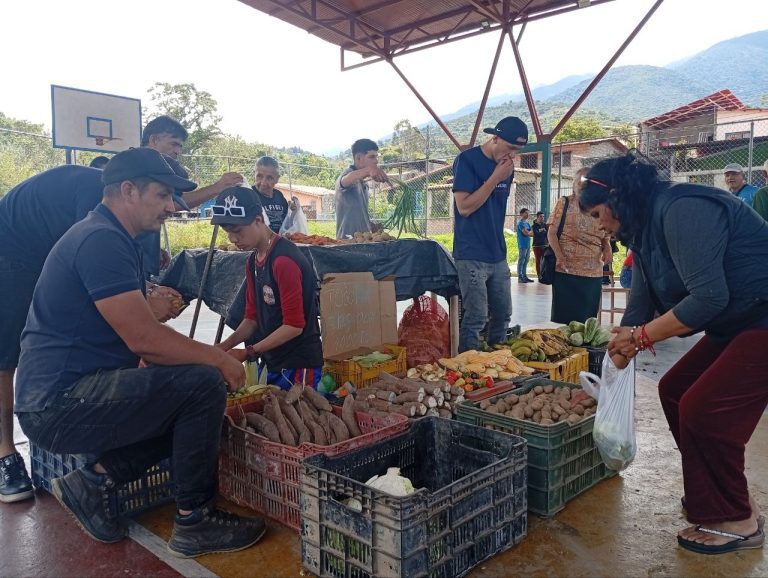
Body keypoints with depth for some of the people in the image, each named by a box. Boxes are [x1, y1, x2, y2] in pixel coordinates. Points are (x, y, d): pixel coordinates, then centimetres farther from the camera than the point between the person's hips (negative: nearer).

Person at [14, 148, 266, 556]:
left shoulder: (111, 239, 14)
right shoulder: (101, 239, -18)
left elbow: (138, 331, 16)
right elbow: (143, 340, -25)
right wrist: (217, 359, -12)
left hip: (68, 396, 10)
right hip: (59, 404, -10)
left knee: (187, 407, 15)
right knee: (203, 384, -21)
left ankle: (92, 479, 12)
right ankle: (194, 522, -5)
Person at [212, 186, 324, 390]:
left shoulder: (284, 260, -20)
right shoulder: (252, 261, 9)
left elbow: (294, 325, -20)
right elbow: (252, 317, 12)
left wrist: (249, 352, -17)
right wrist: (225, 346, -3)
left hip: (298, 364, -8)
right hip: (271, 361, 9)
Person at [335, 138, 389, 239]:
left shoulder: (363, 184, 17)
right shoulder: (348, 173, -9)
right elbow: (345, 181, -35)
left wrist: (372, 227, 8)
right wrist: (368, 170, -54)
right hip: (348, 240, -8)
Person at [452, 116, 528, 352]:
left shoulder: (506, 165, 12)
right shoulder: (467, 160, -8)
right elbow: (464, 207, -15)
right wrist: (496, 178, -15)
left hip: (498, 255, 7)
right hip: (472, 255, -7)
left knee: (502, 315, 11)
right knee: (476, 318, -9)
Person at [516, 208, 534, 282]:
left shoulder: (527, 223, 18)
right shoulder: (520, 223, -8)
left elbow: (532, 233, 14)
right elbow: (526, 233, -18)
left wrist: (528, 232, -7)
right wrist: (531, 231, 2)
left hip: (527, 245, 8)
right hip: (522, 245, -8)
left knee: (525, 261, 10)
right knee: (521, 261, -6)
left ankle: (524, 277, 14)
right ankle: (520, 278, -4)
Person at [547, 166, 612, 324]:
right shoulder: (564, 203, 3)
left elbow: (605, 238, 21)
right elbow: (551, 233, -2)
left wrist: (607, 249, -2)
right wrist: (559, 256, -16)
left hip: (594, 274, 3)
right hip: (566, 271, -3)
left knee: (587, 319, 7)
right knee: (563, 318, 0)